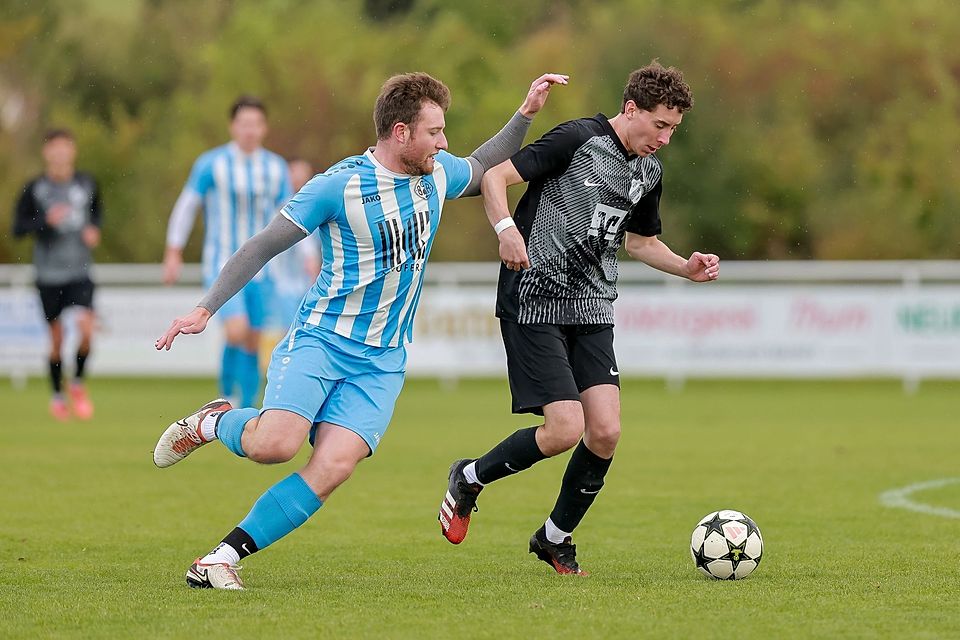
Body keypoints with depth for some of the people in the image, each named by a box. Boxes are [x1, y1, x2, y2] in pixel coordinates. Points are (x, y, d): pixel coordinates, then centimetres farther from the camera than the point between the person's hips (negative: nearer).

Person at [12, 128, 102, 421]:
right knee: (56, 339, 4)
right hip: (49, 273, -1)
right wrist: (46, 220, -19)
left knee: (86, 327, -17)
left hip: (80, 271, 1)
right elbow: (18, 228, -3)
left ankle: (78, 383, 7)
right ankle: (57, 396, 24)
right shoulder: (34, 189, -5)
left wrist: (94, 229, 0)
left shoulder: (87, 184, 2)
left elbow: (97, 211, 21)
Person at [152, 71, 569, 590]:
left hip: (380, 364, 4)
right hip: (319, 339, -4)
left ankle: (221, 558, -11)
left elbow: (484, 169, 31)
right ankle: (212, 423, 9)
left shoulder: (437, 174, 6)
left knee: (334, 467, -18)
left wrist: (526, 114, 19)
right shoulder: (338, 186, -12)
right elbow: (263, 246, -6)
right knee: (275, 445, -27)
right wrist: (205, 308, -12)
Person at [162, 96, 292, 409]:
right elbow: (185, 206, 0)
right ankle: (226, 394, 0)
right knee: (237, 330, -22)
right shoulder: (211, 163, -6)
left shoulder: (276, 167, 5)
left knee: (253, 342, 6)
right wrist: (173, 254, -2)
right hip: (222, 266, -4)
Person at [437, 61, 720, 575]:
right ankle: (469, 479, 12)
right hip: (535, 303, -7)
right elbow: (494, 177, -12)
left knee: (605, 431, -7)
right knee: (565, 429, -15)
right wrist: (506, 228, -30)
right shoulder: (578, 139, -10)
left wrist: (686, 268, 11)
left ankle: (555, 538, 15)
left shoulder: (648, 172, 12)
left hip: (592, 311, 7)